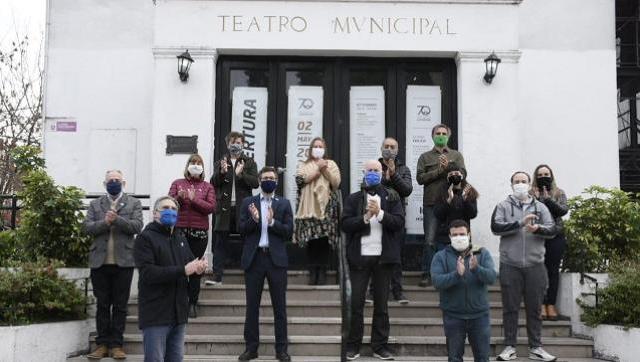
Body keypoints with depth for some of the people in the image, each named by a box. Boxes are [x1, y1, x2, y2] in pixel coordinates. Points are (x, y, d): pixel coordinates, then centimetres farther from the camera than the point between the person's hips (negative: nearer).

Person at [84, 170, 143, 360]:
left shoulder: (134, 203, 7)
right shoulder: (95, 204, 12)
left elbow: (137, 225, -6)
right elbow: (87, 227, 1)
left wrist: (117, 219, -18)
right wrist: (104, 222, -16)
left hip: (123, 261, -1)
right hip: (100, 262, 2)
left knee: (120, 306, 2)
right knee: (102, 305, 6)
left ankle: (116, 345, 7)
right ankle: (102, 344, 11)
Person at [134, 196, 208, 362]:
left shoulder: (181, 238, 18)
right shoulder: (145, 238, -6)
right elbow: (147, 273, -18)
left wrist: (199, 267, -8)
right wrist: (182, 271, -24)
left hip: (179, 313, 7)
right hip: (155, 314, -7)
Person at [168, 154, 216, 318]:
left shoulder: (207, 187, 11)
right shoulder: (177, 183, 12)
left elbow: (211, 207, -3)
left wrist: (194, 199, -13)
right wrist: (179, 198, -16)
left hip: (199, 232, 0)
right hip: (179, 230, 0)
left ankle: (192, 304, 7)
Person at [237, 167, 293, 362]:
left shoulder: (284, 204, 6)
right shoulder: (248, 202, 7)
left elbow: (289, 232, -2)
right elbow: (242, 229, 1)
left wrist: (273, 222, -17)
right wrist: (253, 219, -17)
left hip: (276, 258, -1)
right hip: (254, 258, 1)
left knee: (279, 306, 3)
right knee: (252, 306, 7)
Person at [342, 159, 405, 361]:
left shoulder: (392, 197, 8)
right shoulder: (353, 198, 7)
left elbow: (399, 222, -4)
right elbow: (345, 225, -3)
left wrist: (380, 213, -16)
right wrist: (365, 217, -15)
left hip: (383, 257, 1)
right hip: (360, 257, 0)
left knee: (381, 303, 7)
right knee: (356, 303, 2)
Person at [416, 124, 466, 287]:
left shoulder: (456, 155, 14)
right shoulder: (425, 157, 13)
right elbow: (420, 178, -1)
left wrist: (447, 167, -14)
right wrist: (439, 170, -10)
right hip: (431, 203, -1)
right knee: (429, 241, -3)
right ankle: (427, 274, 4)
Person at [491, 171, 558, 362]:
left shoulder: (540, 207, 11)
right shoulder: (503, 206, 6)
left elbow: (552, 230, 0)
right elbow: (495, 227, -10)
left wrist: (537, 228, -21)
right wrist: (520, 223, -19)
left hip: (535, 265, 2)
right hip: (510, 265, -2)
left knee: (534, 308, 6)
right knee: (510, 307, 3)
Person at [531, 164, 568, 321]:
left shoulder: (559, 193, 10)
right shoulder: (531, 194, 7)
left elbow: (563, 210, -5)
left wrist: (548, 199, -11)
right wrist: (536, 199, -15)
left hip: (555, 236, 1)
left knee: (553, 270, 2)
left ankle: (551, 305, 7)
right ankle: (541, 305, -1)